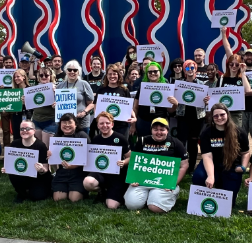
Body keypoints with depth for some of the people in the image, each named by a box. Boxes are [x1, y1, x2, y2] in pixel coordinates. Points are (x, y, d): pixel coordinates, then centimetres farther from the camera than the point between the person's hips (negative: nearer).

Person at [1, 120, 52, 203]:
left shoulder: (41, 145, -19)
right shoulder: (15, 144, -7)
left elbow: (45, 169, -16)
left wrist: (41, 170, -39)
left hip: (38, 177, -2)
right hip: (21, 177, 2)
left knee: (37, 196, -22)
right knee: (12, 174, -29)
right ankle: (22, 193, 2)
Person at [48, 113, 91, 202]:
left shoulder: (82, 136, -5)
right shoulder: (57, 137, 10)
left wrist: (73, 166, -27)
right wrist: (50, 156, -13)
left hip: (79, 172, -4)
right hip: (62, 172, 4)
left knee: (75, 198, -15)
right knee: (58, 198, -8)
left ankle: (83, 191, 18)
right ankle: (67, 189, 24)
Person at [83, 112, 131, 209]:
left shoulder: (120, 139, -8)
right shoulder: (95, 140, 4)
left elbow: (130, 157, -3)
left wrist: (123, 163, -24)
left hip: (117, 174, -3)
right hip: (100, 171, 3)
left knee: (112, 206, -17)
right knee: (87, 183, -32)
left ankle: (120, 194, 21)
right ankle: (102, 191, 5)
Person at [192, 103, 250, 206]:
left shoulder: (239, 133, -7)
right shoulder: (206, 134, -10)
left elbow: (245, 153, 8)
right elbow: (207, 156, -20)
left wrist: (243, 167, -13)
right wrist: (211, 176, -36)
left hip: (232, 168, 1)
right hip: (212, 166, -1)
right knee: (198, 177, -34)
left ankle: (221, 185, 35)